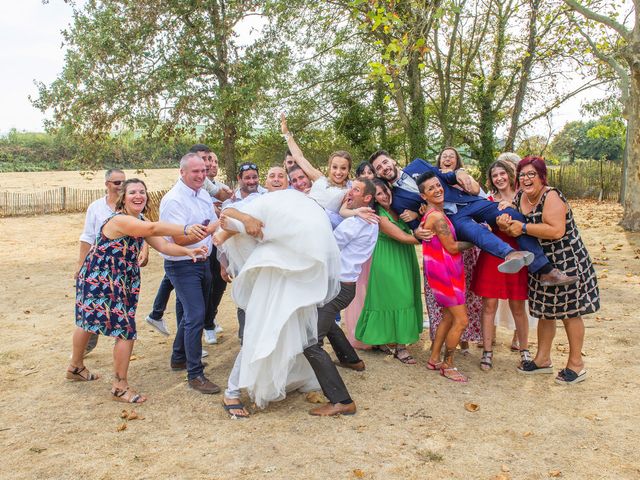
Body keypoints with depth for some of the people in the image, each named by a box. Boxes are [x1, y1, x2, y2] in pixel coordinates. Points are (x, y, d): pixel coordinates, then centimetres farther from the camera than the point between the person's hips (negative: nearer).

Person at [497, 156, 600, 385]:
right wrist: (505, 224, -15)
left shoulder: (551, 197, -21)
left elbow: (557, 231, -32)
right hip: (541, 263, 8)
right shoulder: (520, 197, 3)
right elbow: (514, 227, 9)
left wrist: (524, 228, -29)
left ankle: (576, 364, 19)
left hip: (566, 261, -8)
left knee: (569, 312, 4)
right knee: (545, 312, 16)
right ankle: (543, 359, 29)